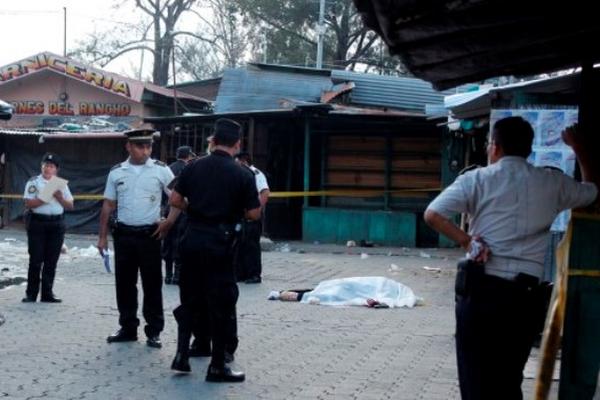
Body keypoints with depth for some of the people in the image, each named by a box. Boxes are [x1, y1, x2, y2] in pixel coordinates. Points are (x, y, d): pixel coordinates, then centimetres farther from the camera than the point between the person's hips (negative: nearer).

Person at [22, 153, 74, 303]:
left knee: (51, 261, 5)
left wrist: (60, 198, -9)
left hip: (57, 224, 3)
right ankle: (31, 294, 4)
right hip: (37, 223, -3)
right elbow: (28, 203, -9)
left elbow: (70, 206, 9)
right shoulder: (33, 182, 1)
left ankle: (47, 293, 12)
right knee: (36, 260, -3)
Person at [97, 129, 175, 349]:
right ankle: (128, 328, 21)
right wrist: (102, 236, 6)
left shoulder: (161, 170, -3)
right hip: (123, 234, 3)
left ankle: (154, 331, 10)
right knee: (124, 282, 9)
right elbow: (108, 206, 9)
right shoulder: (116, 172, 5)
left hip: (149, 234, -3)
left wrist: (169, 221, -7)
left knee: (152, 283, 2)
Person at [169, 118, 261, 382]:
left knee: (189, 298, 17)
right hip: (220, 242, -4)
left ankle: (181, 355, 16)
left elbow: (175, 200, 3)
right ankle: (217, 367, 8)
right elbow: (253, 214, -5)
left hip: (192, 238, 4)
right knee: (221, 303, 4)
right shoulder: (243, 175, -8)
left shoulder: (193, 167, 2)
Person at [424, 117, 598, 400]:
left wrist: (466, 241, -5)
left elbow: (432, 215, -10)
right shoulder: (552, 183, 7)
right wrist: (577, 146, 38)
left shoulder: (477, 179, 0)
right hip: (525, 295, 2)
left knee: (476, 377, 5)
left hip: (480, 289, -2)